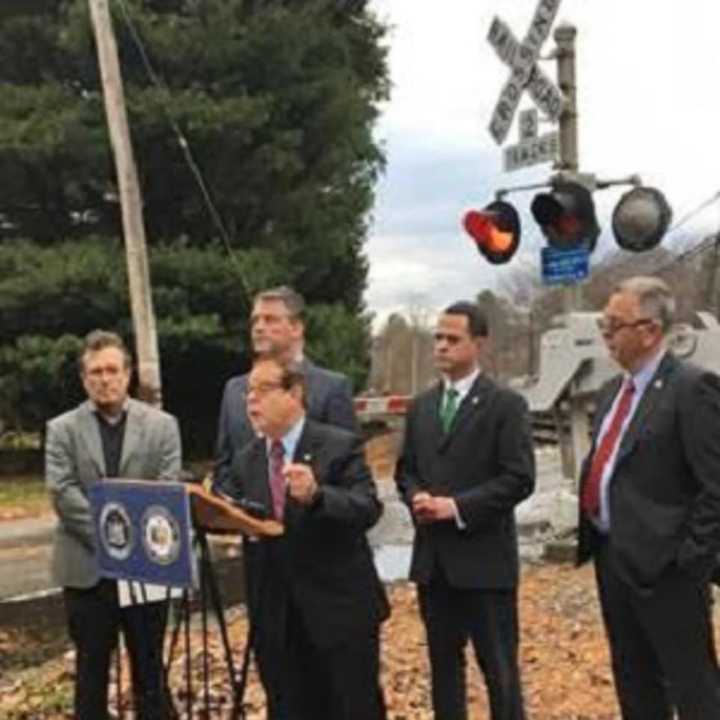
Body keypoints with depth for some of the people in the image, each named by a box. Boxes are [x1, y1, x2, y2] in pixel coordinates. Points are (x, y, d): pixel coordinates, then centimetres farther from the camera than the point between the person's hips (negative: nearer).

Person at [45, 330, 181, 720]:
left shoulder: (161, 424, 3)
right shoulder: (62, 429, 3)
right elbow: (62, 494, -8)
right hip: (87, 567, 0)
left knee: (150, 668, 10)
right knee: (91, 670, 10)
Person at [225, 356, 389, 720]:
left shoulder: (341, 446, -7)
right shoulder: (244, 460, 9)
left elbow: (368, 510, -19)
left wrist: (316, 495, -35)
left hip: (341, 610, -4)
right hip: (275, 618, 5)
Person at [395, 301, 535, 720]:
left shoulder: (506, 404, -6)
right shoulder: (421, 406, 13)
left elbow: (519, 479, -13)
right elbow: (406, 470, 17)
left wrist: (456, 507, -18)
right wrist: (418, 499, -6)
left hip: (484, 556, -5)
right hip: (433, 557, 6)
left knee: (500, 667, 3)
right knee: (443, 662, 14)